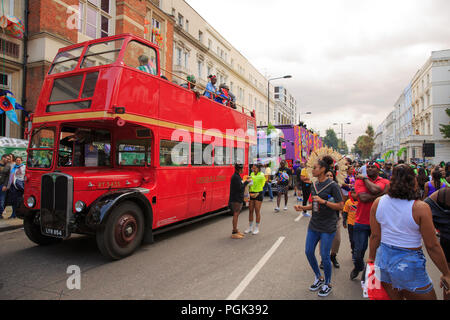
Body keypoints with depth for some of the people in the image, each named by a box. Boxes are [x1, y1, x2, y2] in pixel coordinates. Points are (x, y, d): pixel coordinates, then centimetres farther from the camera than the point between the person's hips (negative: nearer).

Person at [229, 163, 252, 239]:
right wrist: (246, 182, -10)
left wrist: (245, 181, 9)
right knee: (235, 215, -6)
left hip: (238, 199, 10)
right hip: (236, 199, -10)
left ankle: (236, 230, 24)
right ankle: (234, 233, -1)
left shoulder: (237, 176, 15)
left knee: (236, 215, 15)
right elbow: (240, 188, -22)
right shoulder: (236, 177, -17)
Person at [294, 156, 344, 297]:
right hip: (314, 225, 7)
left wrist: (324, 201, -24)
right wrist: (303, 208, 2)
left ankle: (327, 284, 25)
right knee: (308, 251, 9)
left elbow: (340, 206, -15)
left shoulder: (332, 185, -13)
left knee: (324, 255, 1)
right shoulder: (314, 186, 7)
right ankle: (318, 278, 32)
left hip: (328, 227, -7)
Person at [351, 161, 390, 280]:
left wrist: (365, 178, -8)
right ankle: (358, 267, 36)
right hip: (361, 222, 0)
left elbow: (374, 189, -22)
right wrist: (381, 194, -16)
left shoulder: (384, 182, 2)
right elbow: (363, 197, -17)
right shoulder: (360, 180, 0)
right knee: (359, 250, 7)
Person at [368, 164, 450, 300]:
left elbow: (375, 236, 3)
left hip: (383, 258, 5)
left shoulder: (378, 202, -4)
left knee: (391, 296, 20)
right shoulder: (420, 208, -16)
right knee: (427, 296, 16)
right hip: (408, 264, -5)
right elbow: (432, 246, -10)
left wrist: (371, 259, 15)